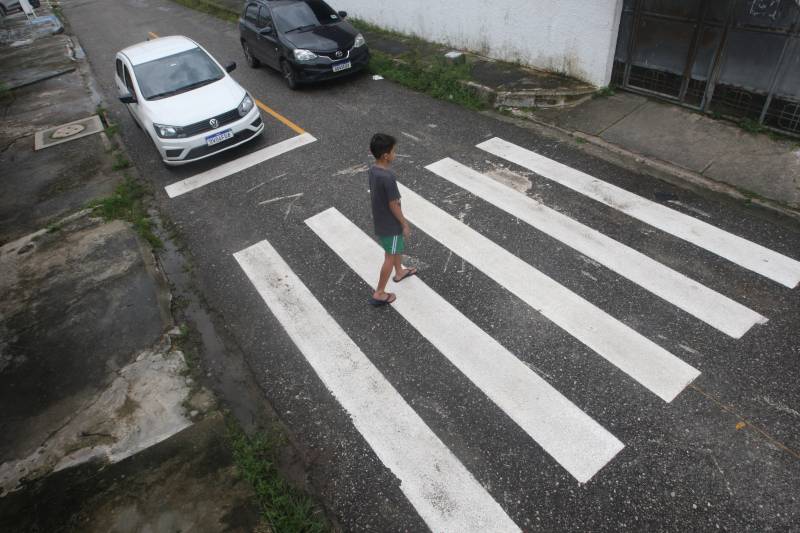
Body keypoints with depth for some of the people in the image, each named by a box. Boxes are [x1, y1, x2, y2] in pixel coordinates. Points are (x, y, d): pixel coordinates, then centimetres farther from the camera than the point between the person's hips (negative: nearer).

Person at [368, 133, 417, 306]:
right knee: (390, 257, 6)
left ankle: (399, 272, 52)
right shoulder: (388, 177, -31)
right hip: (390, 224, -9)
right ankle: (379, 294, 15)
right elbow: (393, 205, -24)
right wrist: (405, 224, -11)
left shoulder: (373, 170, -4)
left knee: (399, 247, 30)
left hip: (380, 220, 9)